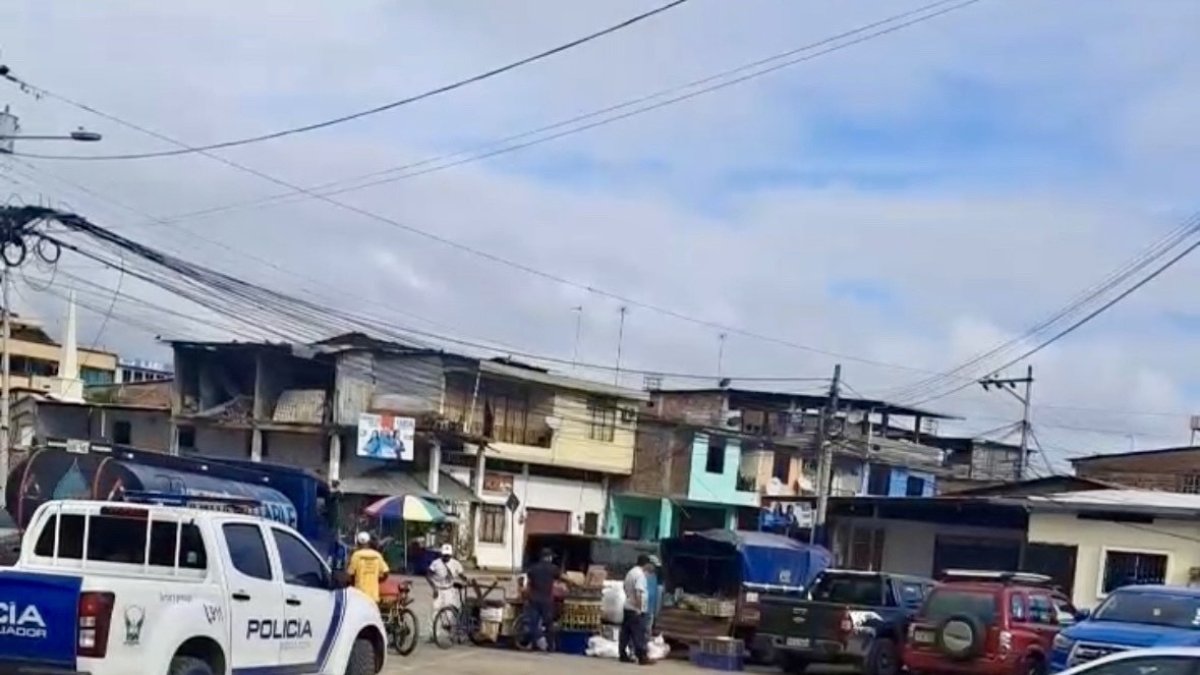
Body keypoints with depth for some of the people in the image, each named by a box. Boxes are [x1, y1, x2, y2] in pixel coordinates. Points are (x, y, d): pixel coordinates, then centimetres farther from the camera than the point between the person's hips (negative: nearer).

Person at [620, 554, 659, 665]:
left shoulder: (631, 572, 14)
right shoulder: (640, 574, -17)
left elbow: (626, 589, 23)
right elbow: (638, 593, -24)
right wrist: (639, 608, -24)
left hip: (628, 607, 10)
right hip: (636, 610, -10)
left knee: (626, 633, 10)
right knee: (639, 634, -7)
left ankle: (623, 655, 14)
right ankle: (642, 657, -6)